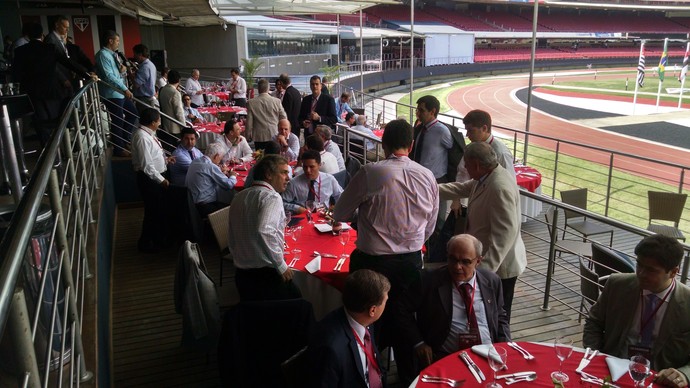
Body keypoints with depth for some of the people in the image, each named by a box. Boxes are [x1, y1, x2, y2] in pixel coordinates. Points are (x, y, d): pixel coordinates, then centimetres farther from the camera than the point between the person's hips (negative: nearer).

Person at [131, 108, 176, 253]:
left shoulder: (148, 133, 6)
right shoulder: (142, 137, -24)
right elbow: (146, 165, -25)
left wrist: (165, 159, 9)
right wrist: (161, 180, -19)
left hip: (156, 177, 10)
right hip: (149, 179, -10)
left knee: (161, 209, 22)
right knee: (152, 211, 3)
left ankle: (160, 237, 40)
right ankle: (146, 243, 20)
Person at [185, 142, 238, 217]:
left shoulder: (195, 161, 9)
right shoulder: (211, 167, -18)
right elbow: (229, 185, -15)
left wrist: (220, 173, 14)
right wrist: (233, 176, 5)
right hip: (206, 207, -10)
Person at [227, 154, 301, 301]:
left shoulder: (239, 197, 10)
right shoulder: (272, 197, -14)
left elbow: (232, 238, 16)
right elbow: (264, 231, -30)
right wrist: (282, 265, -21)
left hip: (241, 273, 8)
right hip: (266, 274, -8)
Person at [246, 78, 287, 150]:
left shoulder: (251, 103, -6)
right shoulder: (277, 101, -5)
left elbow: (249, 121, -2)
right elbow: (283, 118, 2)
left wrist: (248, 135, 11)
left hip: (258, 137, -1)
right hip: (274, 136, 1)